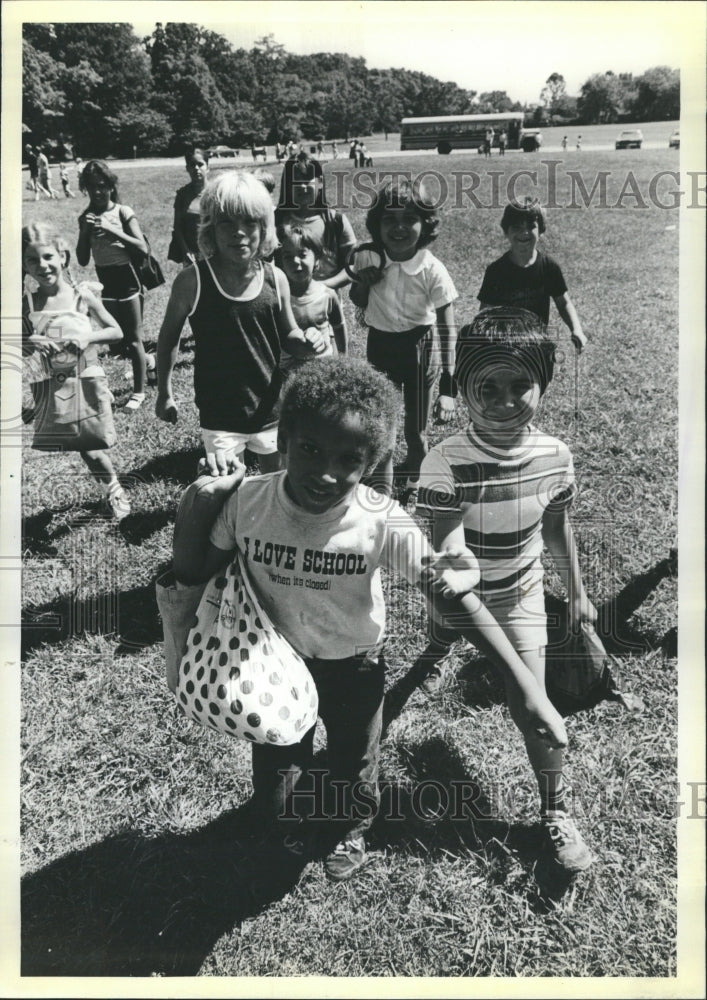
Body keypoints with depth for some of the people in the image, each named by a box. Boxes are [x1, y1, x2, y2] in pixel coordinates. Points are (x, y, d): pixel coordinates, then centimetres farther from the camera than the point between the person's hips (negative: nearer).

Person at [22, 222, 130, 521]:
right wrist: (30, 343, -18)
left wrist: (88, 337, -17)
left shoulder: (82, 296, -7)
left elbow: (116, 332, -1)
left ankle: (114, 488, 27)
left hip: (85, 381, -2)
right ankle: (112, 489, 33)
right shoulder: (27, 303, -3)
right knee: (87, 448, 9)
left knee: (90, 447, 0)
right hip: (51, 387, 2)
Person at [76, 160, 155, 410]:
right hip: (104, 281, 5)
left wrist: (112, 229, -25)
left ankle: (138, 392, 13)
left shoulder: (123, 212, -8)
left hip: (127, 279, -5)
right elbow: (83, 260, 2)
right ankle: (146, 361, 40)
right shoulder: (86, 217, 4)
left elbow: (143, 248, -18)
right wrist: (86, 231, -12)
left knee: (133, 338, 2)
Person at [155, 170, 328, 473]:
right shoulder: (192, 281, -13)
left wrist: (305, 342, -15)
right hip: (220, 416, -3)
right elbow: (169, 337, 1)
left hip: (270, 409, 3)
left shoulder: (275, 279, -6)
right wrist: (164, 394, 6)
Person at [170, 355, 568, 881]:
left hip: (355, 665, -1)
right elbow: (192, 574, -10)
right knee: (275, 807, 12)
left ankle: (350, 830, 59)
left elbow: (452, 599, -25)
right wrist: (195, 506, -28)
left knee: (354, 774, 21)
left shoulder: (383, 524, -30)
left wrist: (526, 686, -31)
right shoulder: (247, 502, -24)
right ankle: (295, 826, 52)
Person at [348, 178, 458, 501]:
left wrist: (448, 387, -22)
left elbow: (447, 330, -18)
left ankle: (413, 488, 37)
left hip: (418, 347, -3)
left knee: (415, 431, 9)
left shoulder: (432, 271, -21)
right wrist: (361, 281, -14)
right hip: (380, 345, 3)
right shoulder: (367, 259, -12)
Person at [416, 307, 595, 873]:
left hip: (519, 594, 2)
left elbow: (558, 527, 2)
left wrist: (577, 592, 11)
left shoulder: (554, 456, -16)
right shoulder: (447, 463, -29)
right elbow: (447, 557, -34)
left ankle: (556, 811, 19)